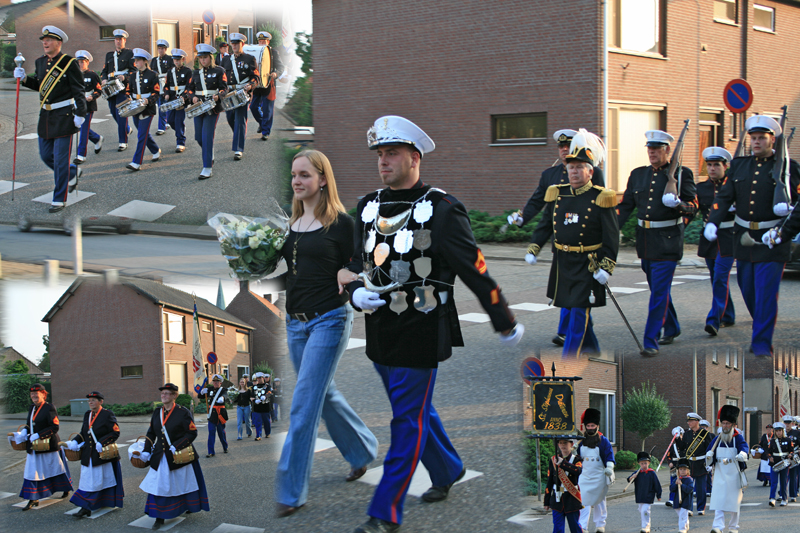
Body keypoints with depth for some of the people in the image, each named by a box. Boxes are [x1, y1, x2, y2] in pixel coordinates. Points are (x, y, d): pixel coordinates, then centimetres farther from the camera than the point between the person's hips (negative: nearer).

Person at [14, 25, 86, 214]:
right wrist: (24, 79, 2)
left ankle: (59, 199, 3)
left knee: (60, 158, -4)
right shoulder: (40, 62, 10)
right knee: (46, 155, 13)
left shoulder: (69, 63, -10)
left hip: (64, 116, -7)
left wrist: (80, 113, -17)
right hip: (45, 116, 7)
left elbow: (79, 91, -11)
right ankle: (73, 172, 39)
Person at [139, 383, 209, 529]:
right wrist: (146, 451, 3)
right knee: (159, 486, -2)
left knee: (184, 483, 12)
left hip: (180, 456, -4)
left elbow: (192, 433, -13)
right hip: (160, 457, 4)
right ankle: (159, 518, 4)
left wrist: (176, 446, -21)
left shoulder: (183, 412, -11)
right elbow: (151, 433, 14)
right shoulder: (157, 413, 6)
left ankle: (190, 506, 37)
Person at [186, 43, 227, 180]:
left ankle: (207, 168, -12)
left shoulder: (219, 71, 0)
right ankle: (210, 156, 38)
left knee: (207, 136, -13)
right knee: (199, 137, 8)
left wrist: (218, 96, -25)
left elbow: (224, 88, -4)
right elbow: (190, 89, 15)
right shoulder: (196, 73, 14)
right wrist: (193, 97, -7)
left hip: (213, 107, -5)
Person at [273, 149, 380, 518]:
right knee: (324, 394, 18)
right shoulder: (290, 223, 11)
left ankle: (291, 492, -2)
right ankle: (363, 451, 41)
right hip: (295, 322, 7)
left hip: (329, 320, -7)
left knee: (304, 404, -9)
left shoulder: (340, 222, -7)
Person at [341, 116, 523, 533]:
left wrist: (506, 324, -1)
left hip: (422, 332, -6)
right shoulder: (368, 208, 7)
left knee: (408, 420, -1)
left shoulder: (442, 210, -11)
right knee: (416, 410, 20)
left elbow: (475, 270, -7)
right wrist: (356, 292, -8)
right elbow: (350, 263, 15)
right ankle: (448, 470, 43)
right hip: (379, 331, 7)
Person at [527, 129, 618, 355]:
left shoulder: (601, 198, -8)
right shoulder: (557, 194, 6)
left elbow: (611, 237, -8)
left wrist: (606, 267, -15)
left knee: (578, 313, -6)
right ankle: (592, 353, 33)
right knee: (571, 311, 14)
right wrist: (533, 250, 3)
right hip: (562, 263, 6)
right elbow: (545, 225, 14)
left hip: (587, 267, -5)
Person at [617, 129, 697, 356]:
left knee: (659, 291, -9)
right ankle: (672, 328, 36)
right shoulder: (637, 174, 10)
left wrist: (678, 204, -26)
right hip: (645, 241, 6)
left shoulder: (682, 174, -4)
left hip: (667, 242, -6)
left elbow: (694, 207, -4)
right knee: (658, 289, 18)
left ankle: (651, 341, -8)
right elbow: (625, 206, 11)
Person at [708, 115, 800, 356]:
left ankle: (762, 342, 1)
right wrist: (712, 222, -14)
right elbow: (724, 197, 3)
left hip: (771, 240, -5)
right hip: (744, 237, 5)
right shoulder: (739, 165, 9)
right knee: (748, 291, 14)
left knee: (766, 293, -7)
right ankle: (762, 329, 36)